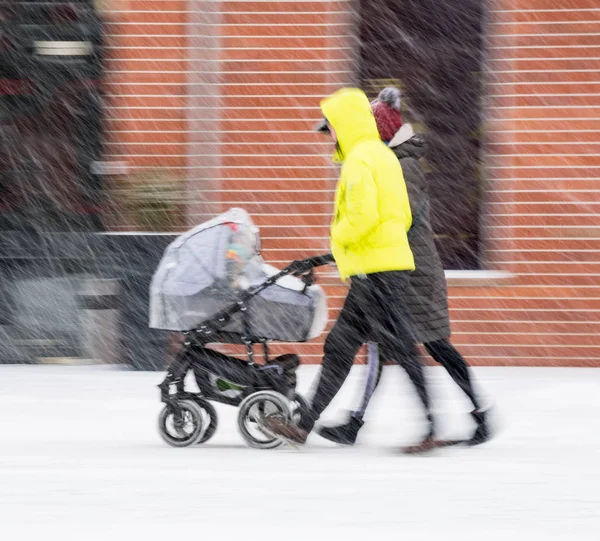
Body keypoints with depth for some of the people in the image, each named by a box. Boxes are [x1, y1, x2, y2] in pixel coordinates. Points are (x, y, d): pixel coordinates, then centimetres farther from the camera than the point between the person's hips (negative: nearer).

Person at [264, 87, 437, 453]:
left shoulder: (359, 160, -12)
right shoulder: (383, 155, 18)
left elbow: (364, 214, -23)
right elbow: (404, 216, 21)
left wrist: (339, 236, -6)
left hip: (376, 269, -10)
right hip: (386, 264, 10)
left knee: (400, 348, -9)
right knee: (339, 347, 13)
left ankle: (432, 428, -10)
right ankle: (306, 426, 17)